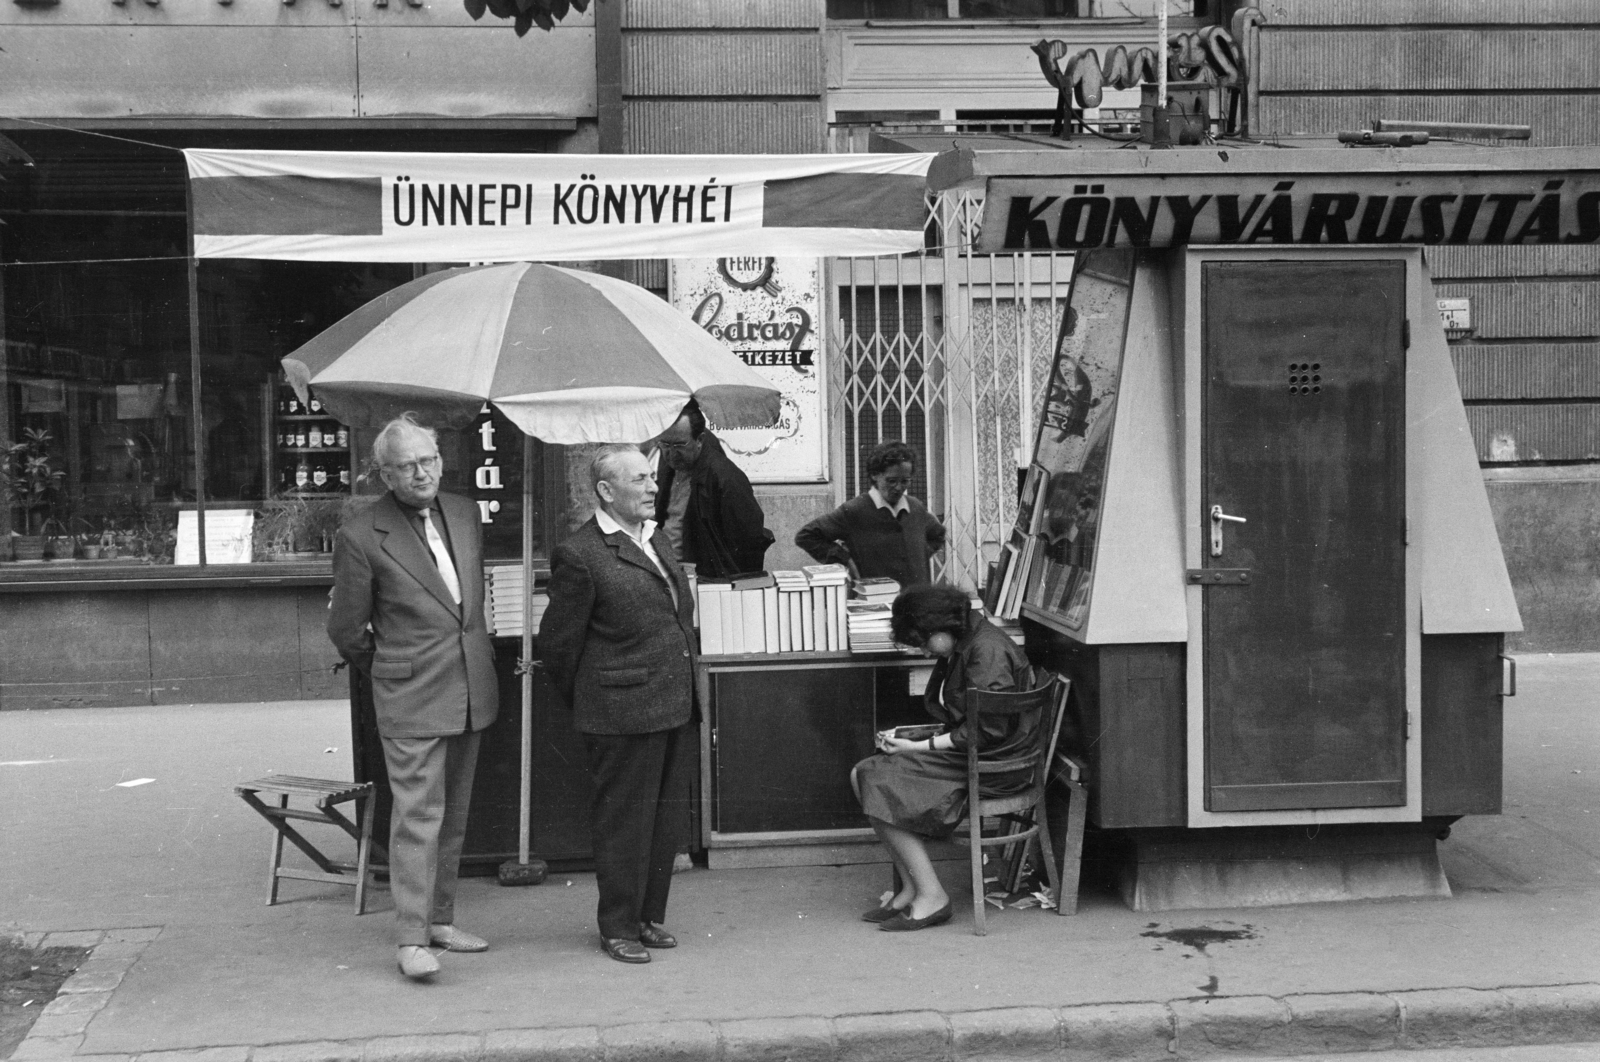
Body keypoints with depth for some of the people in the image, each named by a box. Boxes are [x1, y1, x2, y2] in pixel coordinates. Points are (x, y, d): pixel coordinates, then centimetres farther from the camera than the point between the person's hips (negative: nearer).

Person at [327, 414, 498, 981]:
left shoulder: (464, 513, 7)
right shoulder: (361, 536, -12)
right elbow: (345, 628, -2)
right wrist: (387, 670, 8)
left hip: (471, 687, 6)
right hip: (411, 697, -6)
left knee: (454, 814, 13)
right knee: (418, 815, -9)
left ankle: (440, 918, 23)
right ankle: (411, 939, -6)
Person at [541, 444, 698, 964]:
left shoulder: (656, 536, 13)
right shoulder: (580, 555, -14)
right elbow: (557, 642, -8)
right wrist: (585, 702, 3)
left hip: (674, 706, 8)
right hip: (623, 713, -8)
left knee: (668, 820, 14)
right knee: (623, 823, 2)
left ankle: (649, 917, 26)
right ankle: (618, 927, 13)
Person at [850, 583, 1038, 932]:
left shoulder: (987, 650, -18)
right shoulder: (961, 648, 13)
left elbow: (988, 729, -21)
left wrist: (921, 747, -18)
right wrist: (908, 737, 4)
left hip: (994, 763, -10)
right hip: (965, 754, 10)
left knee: (880, 787, -17)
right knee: (864, 775, -1)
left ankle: (930, 895, -11)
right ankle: (910, 888, -3)